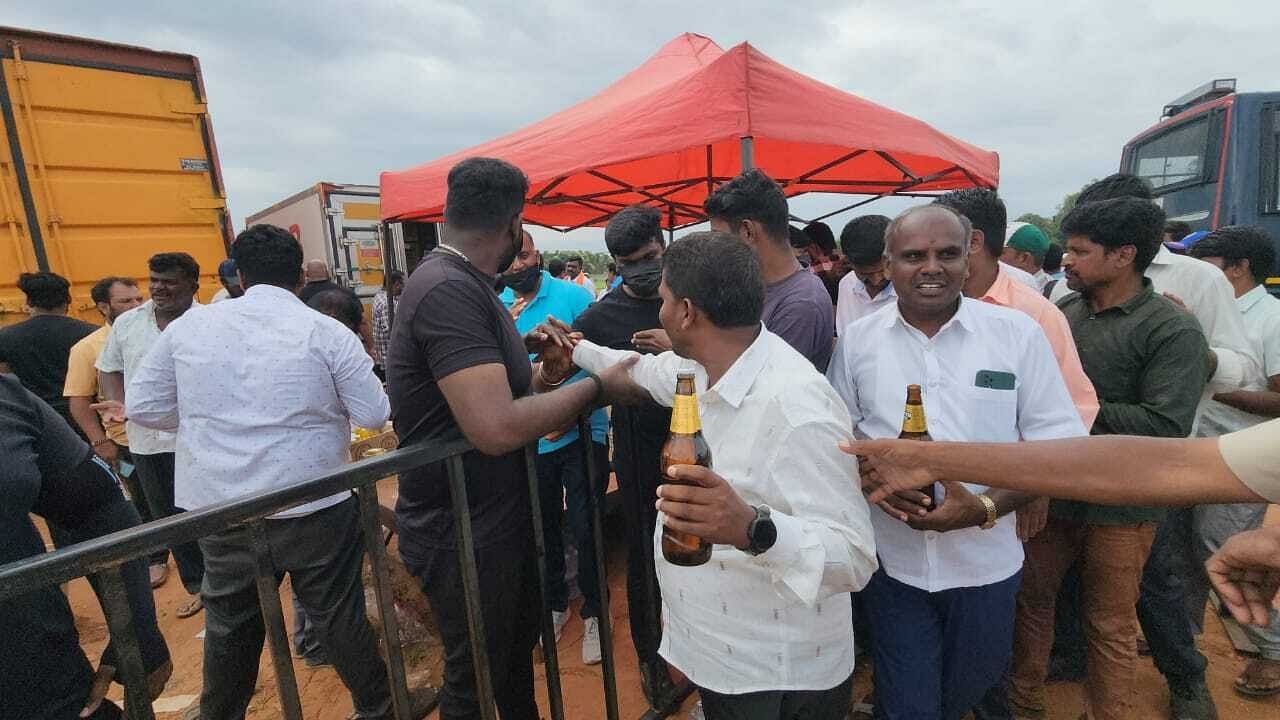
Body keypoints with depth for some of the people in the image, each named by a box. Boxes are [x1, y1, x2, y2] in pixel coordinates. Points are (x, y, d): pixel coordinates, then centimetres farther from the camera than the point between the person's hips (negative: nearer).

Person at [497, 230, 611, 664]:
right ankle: (555, 603, 41)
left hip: (579, 435, -3)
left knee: (584, 528, 6)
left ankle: (592, 612, 29)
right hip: (528, 442, 4)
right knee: (544, 529, 19)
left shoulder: (574, 296, -8)